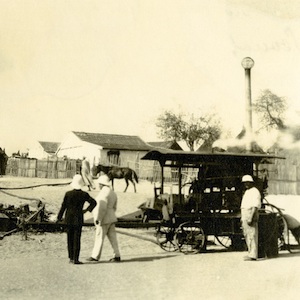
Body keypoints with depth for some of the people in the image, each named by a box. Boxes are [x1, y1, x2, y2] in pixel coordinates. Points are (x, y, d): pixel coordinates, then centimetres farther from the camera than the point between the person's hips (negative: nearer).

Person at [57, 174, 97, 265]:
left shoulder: (68, 194, -9)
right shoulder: (84, 194, -7)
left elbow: (63, 206, -5)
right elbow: (94, 202, -8)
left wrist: (59, 217, 4)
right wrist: (86, 210, 3)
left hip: (69, 218, 1)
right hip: (78, 219, -1)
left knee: (70, 239, 12)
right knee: (77, 239, 4)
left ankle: (71, 258, 16)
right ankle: (75, 259, 3)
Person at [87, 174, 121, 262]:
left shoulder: (104, 193, -17)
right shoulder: (113, 193, 12)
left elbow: (102, 208, -23)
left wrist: (98, 219, -20)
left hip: (103, 220, -9)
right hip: (111, 219, 9)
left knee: (99, 238, 1)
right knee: (112, 237, 8)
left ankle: (95, 256, 9)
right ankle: (117, 256, 7)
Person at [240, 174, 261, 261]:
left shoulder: (255, 191, -9)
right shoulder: (246, 192, 21)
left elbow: (255, 206, -17)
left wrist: (251, 218, -24)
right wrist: (242, 218, 20)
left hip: (251, 215, -10)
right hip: (244, 215, 10)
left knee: (252, 235, -10)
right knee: (246, 235, 12)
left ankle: (253, 255, -11)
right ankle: (251, 253, 19)